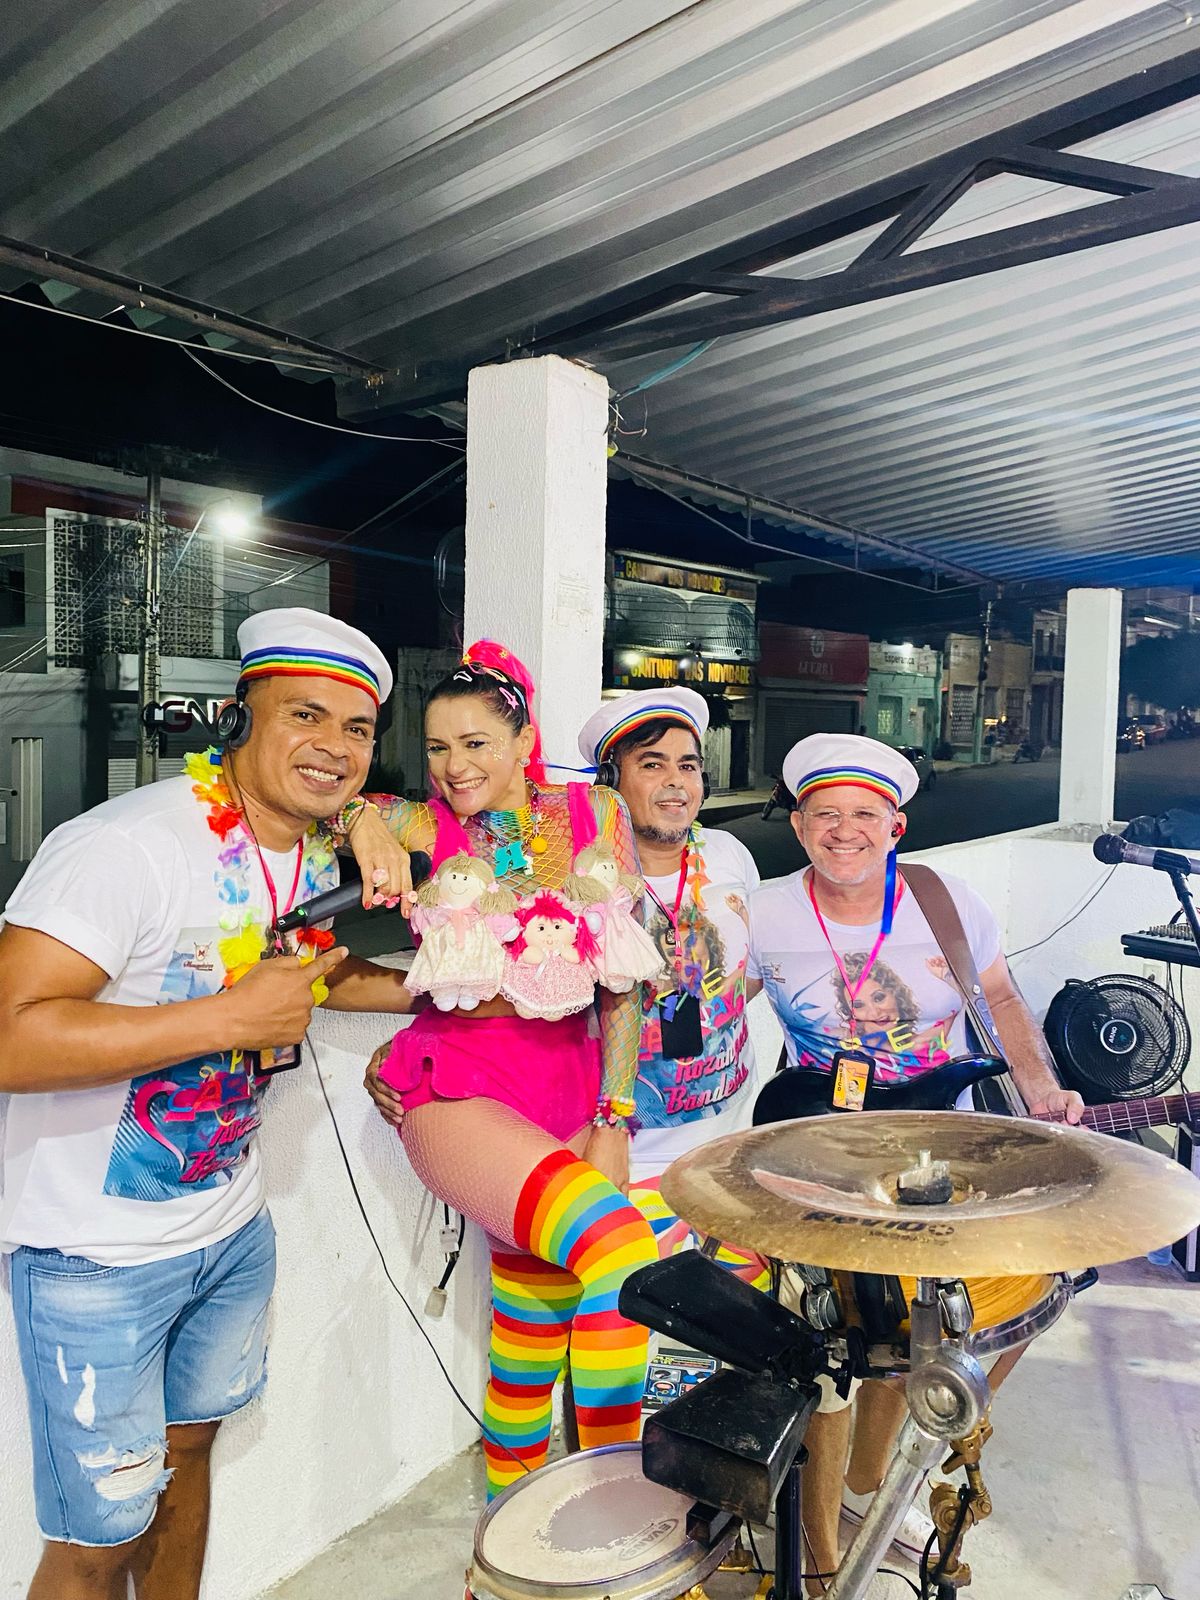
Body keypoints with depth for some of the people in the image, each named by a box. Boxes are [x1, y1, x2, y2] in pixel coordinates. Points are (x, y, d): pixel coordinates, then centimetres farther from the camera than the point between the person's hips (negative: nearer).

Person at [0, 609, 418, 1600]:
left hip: (232, 1228, 7)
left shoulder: (319, 860, 0)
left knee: (185, 1453, 26)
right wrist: (233, 1016, -33)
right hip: (97, 1252, -7)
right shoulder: (128, 844, -26)